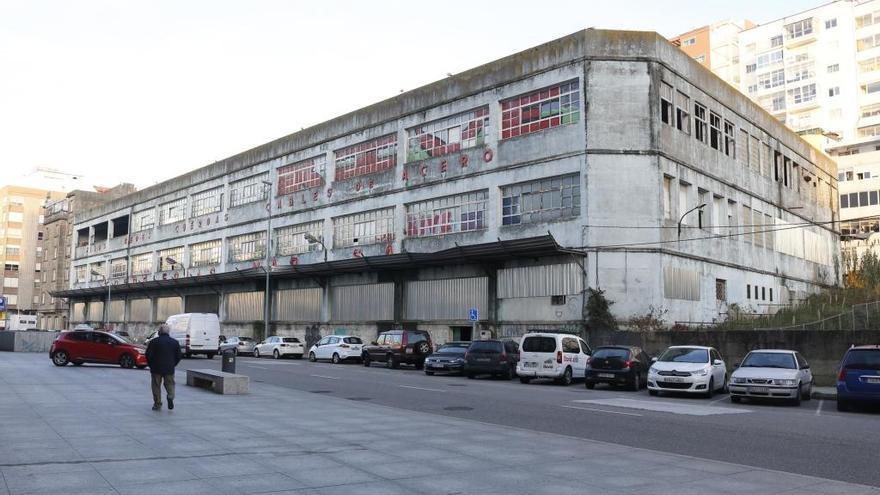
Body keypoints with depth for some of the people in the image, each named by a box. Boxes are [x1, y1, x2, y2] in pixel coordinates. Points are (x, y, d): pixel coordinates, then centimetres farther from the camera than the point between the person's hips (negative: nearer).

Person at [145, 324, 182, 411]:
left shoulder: (154, 342, -4)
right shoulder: (175, 342, 5)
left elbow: (148, 355, -5)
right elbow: (178, 356, 6)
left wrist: (151, 365, 9)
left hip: (156, 369, -2)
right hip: (169, 369, 2)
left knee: (156, 386, 9)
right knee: (170, 384, 12)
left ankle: (157, 404, 10)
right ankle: (171, 397, -14)